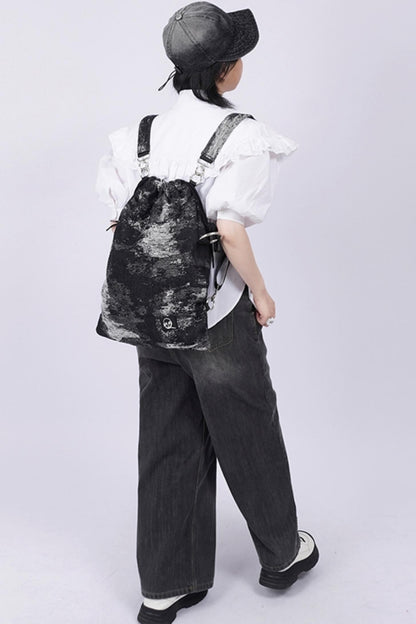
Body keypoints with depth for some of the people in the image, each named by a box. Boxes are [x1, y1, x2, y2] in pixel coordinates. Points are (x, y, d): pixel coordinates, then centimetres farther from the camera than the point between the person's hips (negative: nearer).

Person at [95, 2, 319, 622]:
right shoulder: (241, 133, -15)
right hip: (218, 315, -5)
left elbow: (122, 220, 3)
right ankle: (281, 553, 39)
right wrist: (261, 293, -9)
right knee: (249, 437, 16)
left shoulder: (144, 130, 3)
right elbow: (230, 227, -23)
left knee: (168, 447, 15)